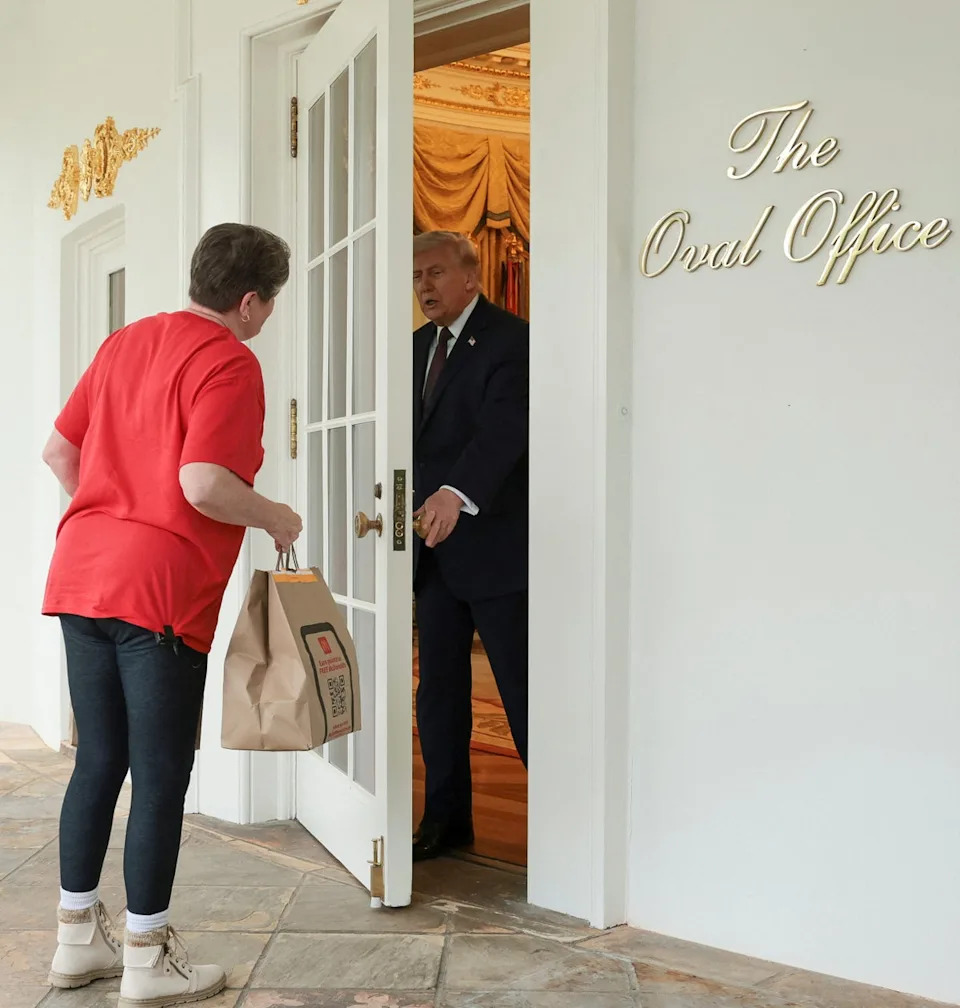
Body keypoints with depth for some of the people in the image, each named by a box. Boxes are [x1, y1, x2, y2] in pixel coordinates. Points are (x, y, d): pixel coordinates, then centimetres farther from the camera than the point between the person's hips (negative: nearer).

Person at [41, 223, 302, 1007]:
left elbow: (59, 451, 17)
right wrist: (278, 519, -4)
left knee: (98, 763, 16)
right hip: (161, 590, -8)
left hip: (81, 575, 8)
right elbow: (204, 485, -21)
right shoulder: (229, 364, -9)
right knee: (161, 776, 2)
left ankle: (78, 939, 25)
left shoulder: (126, 342, 15)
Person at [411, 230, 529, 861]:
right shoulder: (420, 346, 16)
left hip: (494, 543, -7)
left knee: (522, 687, -1)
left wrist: (456, 495, -39)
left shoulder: (510, 340, -9)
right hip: (435, 548, 8)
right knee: (438, 689, 12)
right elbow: (415, 432, 14)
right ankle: (446, 819, 23)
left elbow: (504, 426, -24)